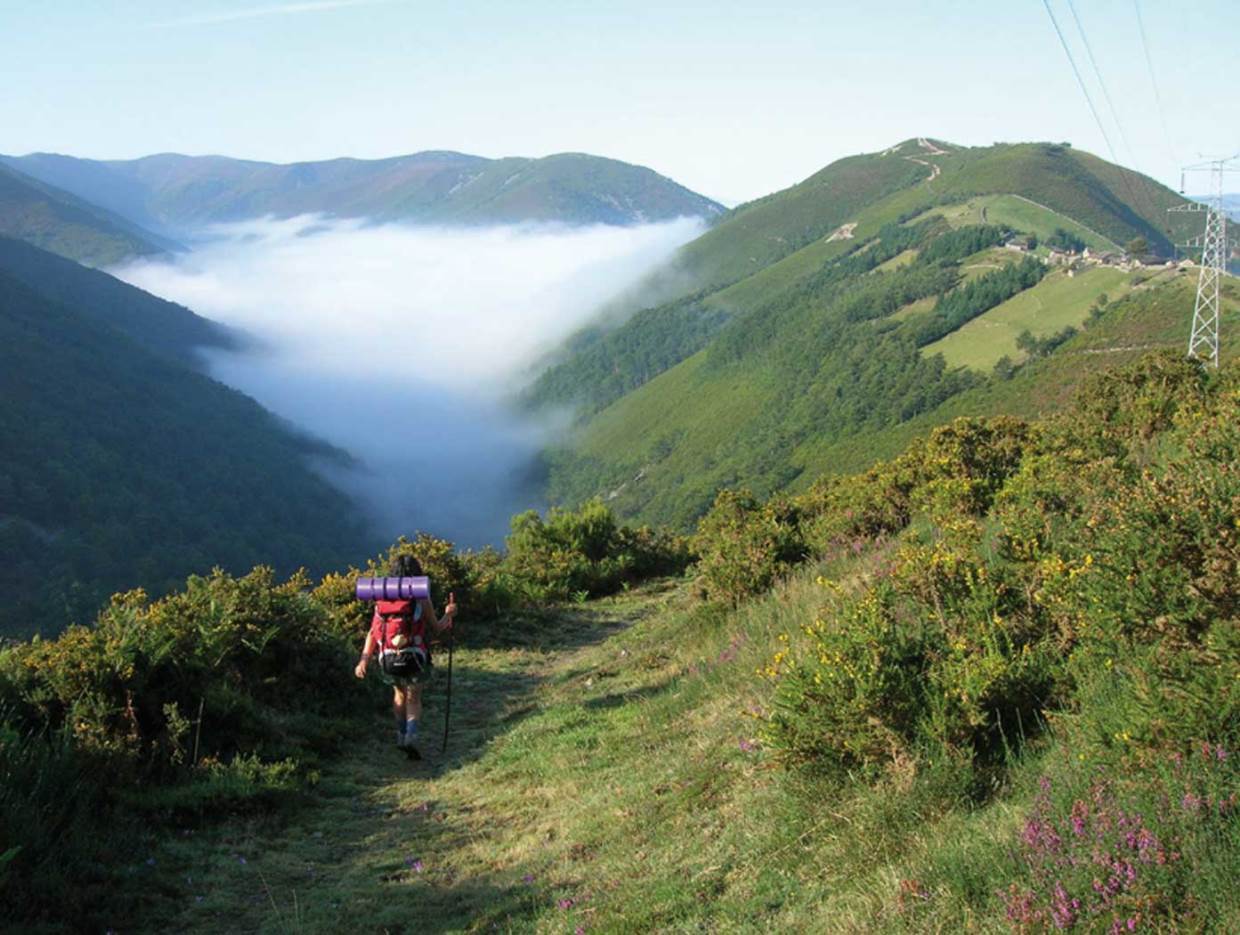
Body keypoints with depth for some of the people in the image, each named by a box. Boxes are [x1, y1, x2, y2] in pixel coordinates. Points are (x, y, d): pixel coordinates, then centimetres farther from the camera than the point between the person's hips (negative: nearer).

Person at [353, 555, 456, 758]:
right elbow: (437, 628, 2)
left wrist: (364, 660, -3)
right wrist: (448, 614, 17)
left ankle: (401, 736, 28)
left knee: (399, 694, 29)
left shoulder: (383, 599, 2)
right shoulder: (421, 599, -8)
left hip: (388, 659, 3)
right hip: (414, 657, -3)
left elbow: (373, 632, -2)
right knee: (414, 700, 15)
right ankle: (411, 736, -7)